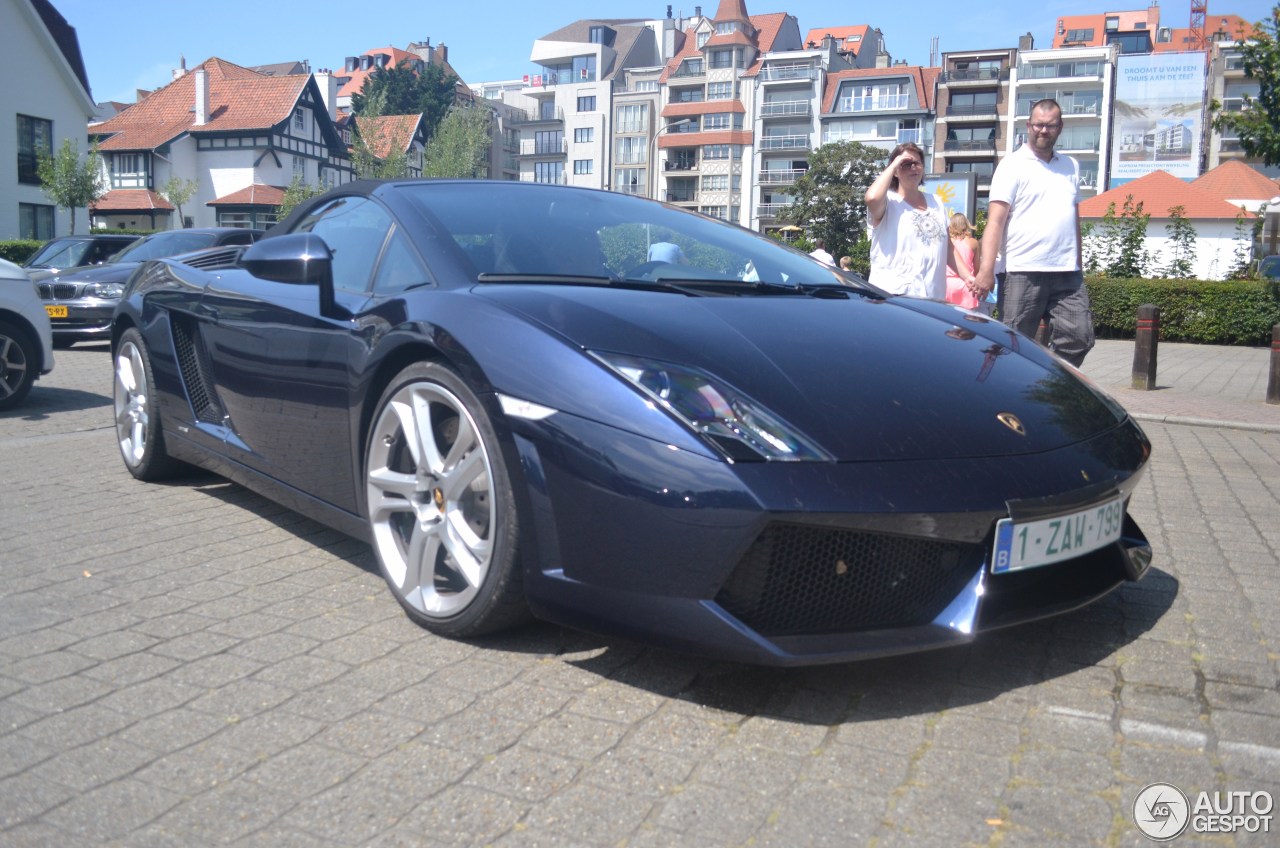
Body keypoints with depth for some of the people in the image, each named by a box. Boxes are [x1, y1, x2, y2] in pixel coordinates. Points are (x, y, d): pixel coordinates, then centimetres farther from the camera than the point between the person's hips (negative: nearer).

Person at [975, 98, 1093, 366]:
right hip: (1023, 272, -5)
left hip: (1067, 273, 5)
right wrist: (986, 269, -19)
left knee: (1079, 338, 0)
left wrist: (1078, 263, 19)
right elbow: (995, 220, -8)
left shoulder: (1071, 166, 18)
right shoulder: (1013, 165, 0)